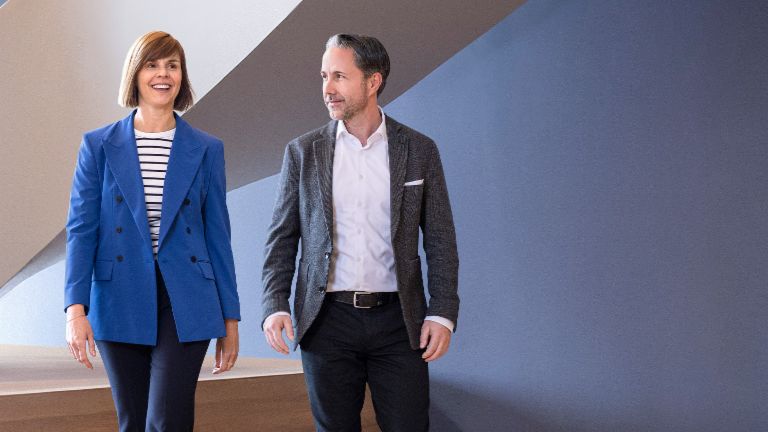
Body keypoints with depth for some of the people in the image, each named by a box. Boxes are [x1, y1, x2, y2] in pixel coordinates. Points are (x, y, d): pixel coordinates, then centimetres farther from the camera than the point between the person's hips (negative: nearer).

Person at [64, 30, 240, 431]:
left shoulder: (206, 149, 5)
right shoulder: (98, 145, 3)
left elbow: (217, 235, 5)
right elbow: (81, 228, -1)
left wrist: (230, 318, 4)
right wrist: (76, 307, -13)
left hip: (185, 304, -1)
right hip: (120, 304, 1)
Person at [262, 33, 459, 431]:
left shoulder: (419, 150, 2)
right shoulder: (303, 152, 4)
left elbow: (440, 241, 3)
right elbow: (282, 238, 5)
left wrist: (443, 314, -5)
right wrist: (274, 306, -7)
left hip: (397, 321, 0)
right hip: (326, 320, 1)